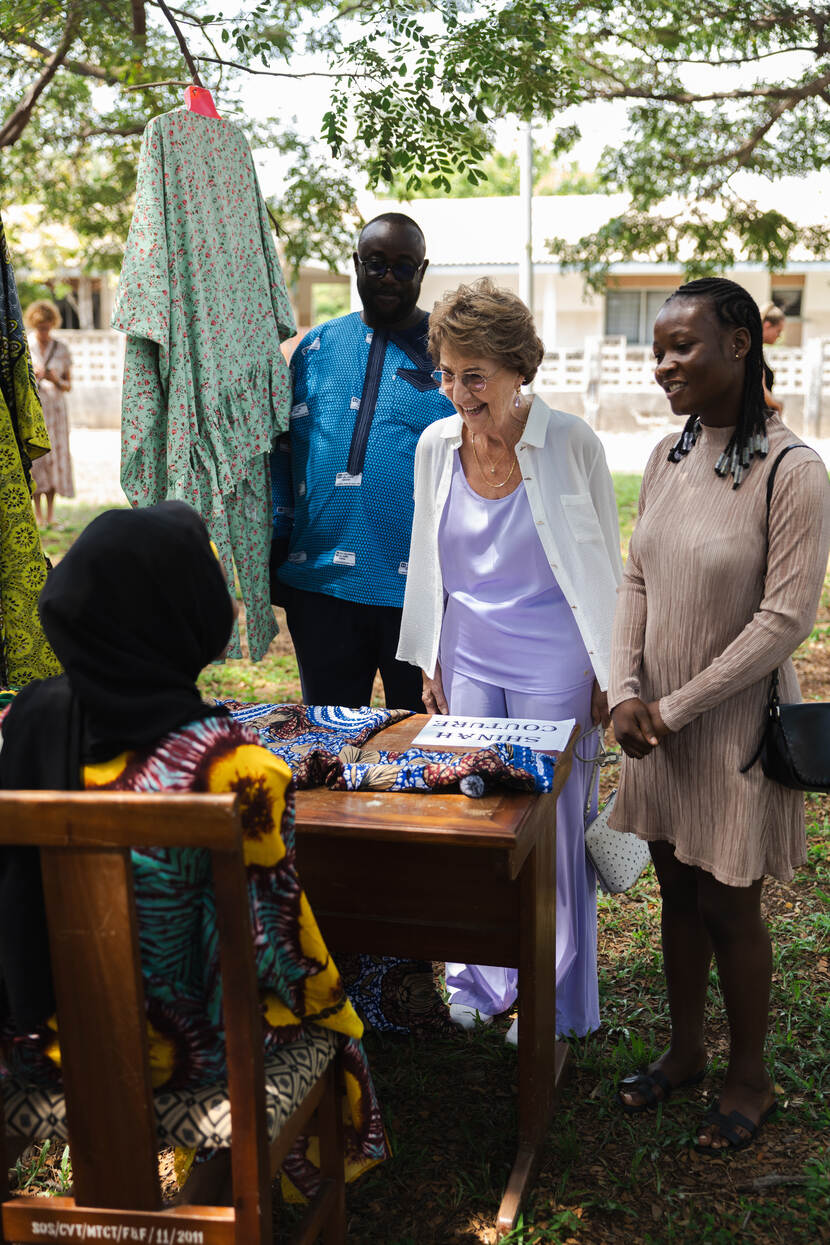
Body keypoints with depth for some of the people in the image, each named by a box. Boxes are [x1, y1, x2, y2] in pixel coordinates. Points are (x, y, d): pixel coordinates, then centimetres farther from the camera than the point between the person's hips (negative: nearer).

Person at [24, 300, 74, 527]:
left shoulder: (61, 349, 7)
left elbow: (69, 385, 10)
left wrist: (56, 381, -12)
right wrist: (30, 377, -13)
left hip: (55, 408, 1)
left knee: (55, 456, -3)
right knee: (34, 456, -8)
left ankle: (50, 514, 2)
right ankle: (38, 514, -4)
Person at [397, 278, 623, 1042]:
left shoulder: (570, 443, -11)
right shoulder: (436, 446, 1)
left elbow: (605, 565, -3)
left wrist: (607, 674, -3)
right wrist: (428, 657, 12)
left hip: (553, 664, -4)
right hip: (467, 658, 4)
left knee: (551, 827, 4)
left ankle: (556, 1002, 22)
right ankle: (480, 980, 29)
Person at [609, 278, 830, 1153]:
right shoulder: (666, 458, 3)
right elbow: (637, 579, 7)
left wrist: (676, 709, -16)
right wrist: (625, 691, -6)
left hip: (734, 721, -6)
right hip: (658, 720, 6)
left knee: (728, 906, 7)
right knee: (678, 890, 18)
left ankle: (749, 1078, 29)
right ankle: (685, 1049, 37)